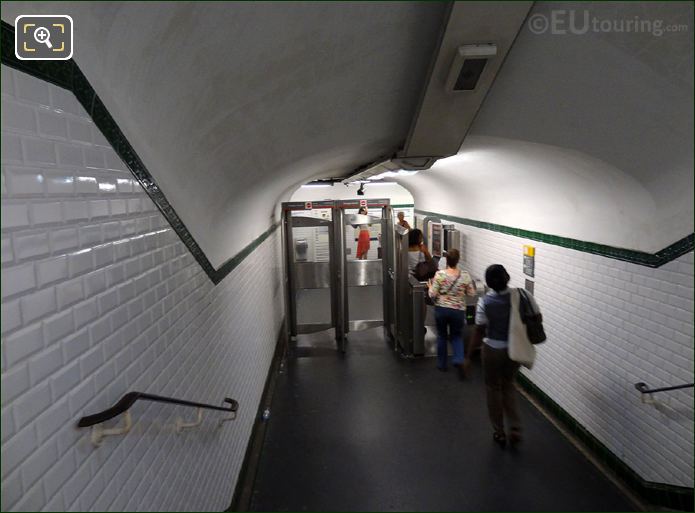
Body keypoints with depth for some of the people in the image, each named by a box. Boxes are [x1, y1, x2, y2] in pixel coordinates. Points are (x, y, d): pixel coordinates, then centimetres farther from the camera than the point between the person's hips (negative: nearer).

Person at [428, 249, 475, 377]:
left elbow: (432, 295, -12)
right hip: (458, 311, 1)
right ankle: (459, 360, -6)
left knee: (441, 336, 17)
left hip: (441, 309, 0)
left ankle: (442, 364, 26)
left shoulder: (439, 274, -14)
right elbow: (472, 293, 0)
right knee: (457, 336, 17)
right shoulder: (465, 275, -9)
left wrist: (430, 286, 8)